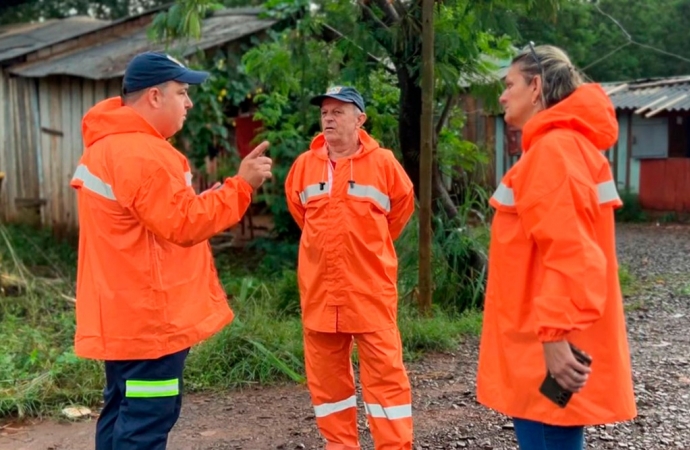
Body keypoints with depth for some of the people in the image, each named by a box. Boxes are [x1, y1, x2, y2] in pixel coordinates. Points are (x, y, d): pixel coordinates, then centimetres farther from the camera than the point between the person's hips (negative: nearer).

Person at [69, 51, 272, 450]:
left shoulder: (109, 145, 15)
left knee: (125, 412, 18)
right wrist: (241, 185, -16)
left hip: (124, 312, 11)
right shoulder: (141, 154, -20)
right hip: (149, 315, -11)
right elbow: (185, 223, -22)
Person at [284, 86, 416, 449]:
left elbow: (403, 205, 10)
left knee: (385, 374, 0)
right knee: (327, 377, 11)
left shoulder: (383, 163, -4)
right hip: (319, 290, 3)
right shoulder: (304, 165, 3)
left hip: (370, 290, -3)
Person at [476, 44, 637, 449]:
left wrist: (555, 335, -26)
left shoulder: (553, 149, -16)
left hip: (552, 350, -10)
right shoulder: (565, 144, 16)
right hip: (551, 340, 10)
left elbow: (569, 252, -25)